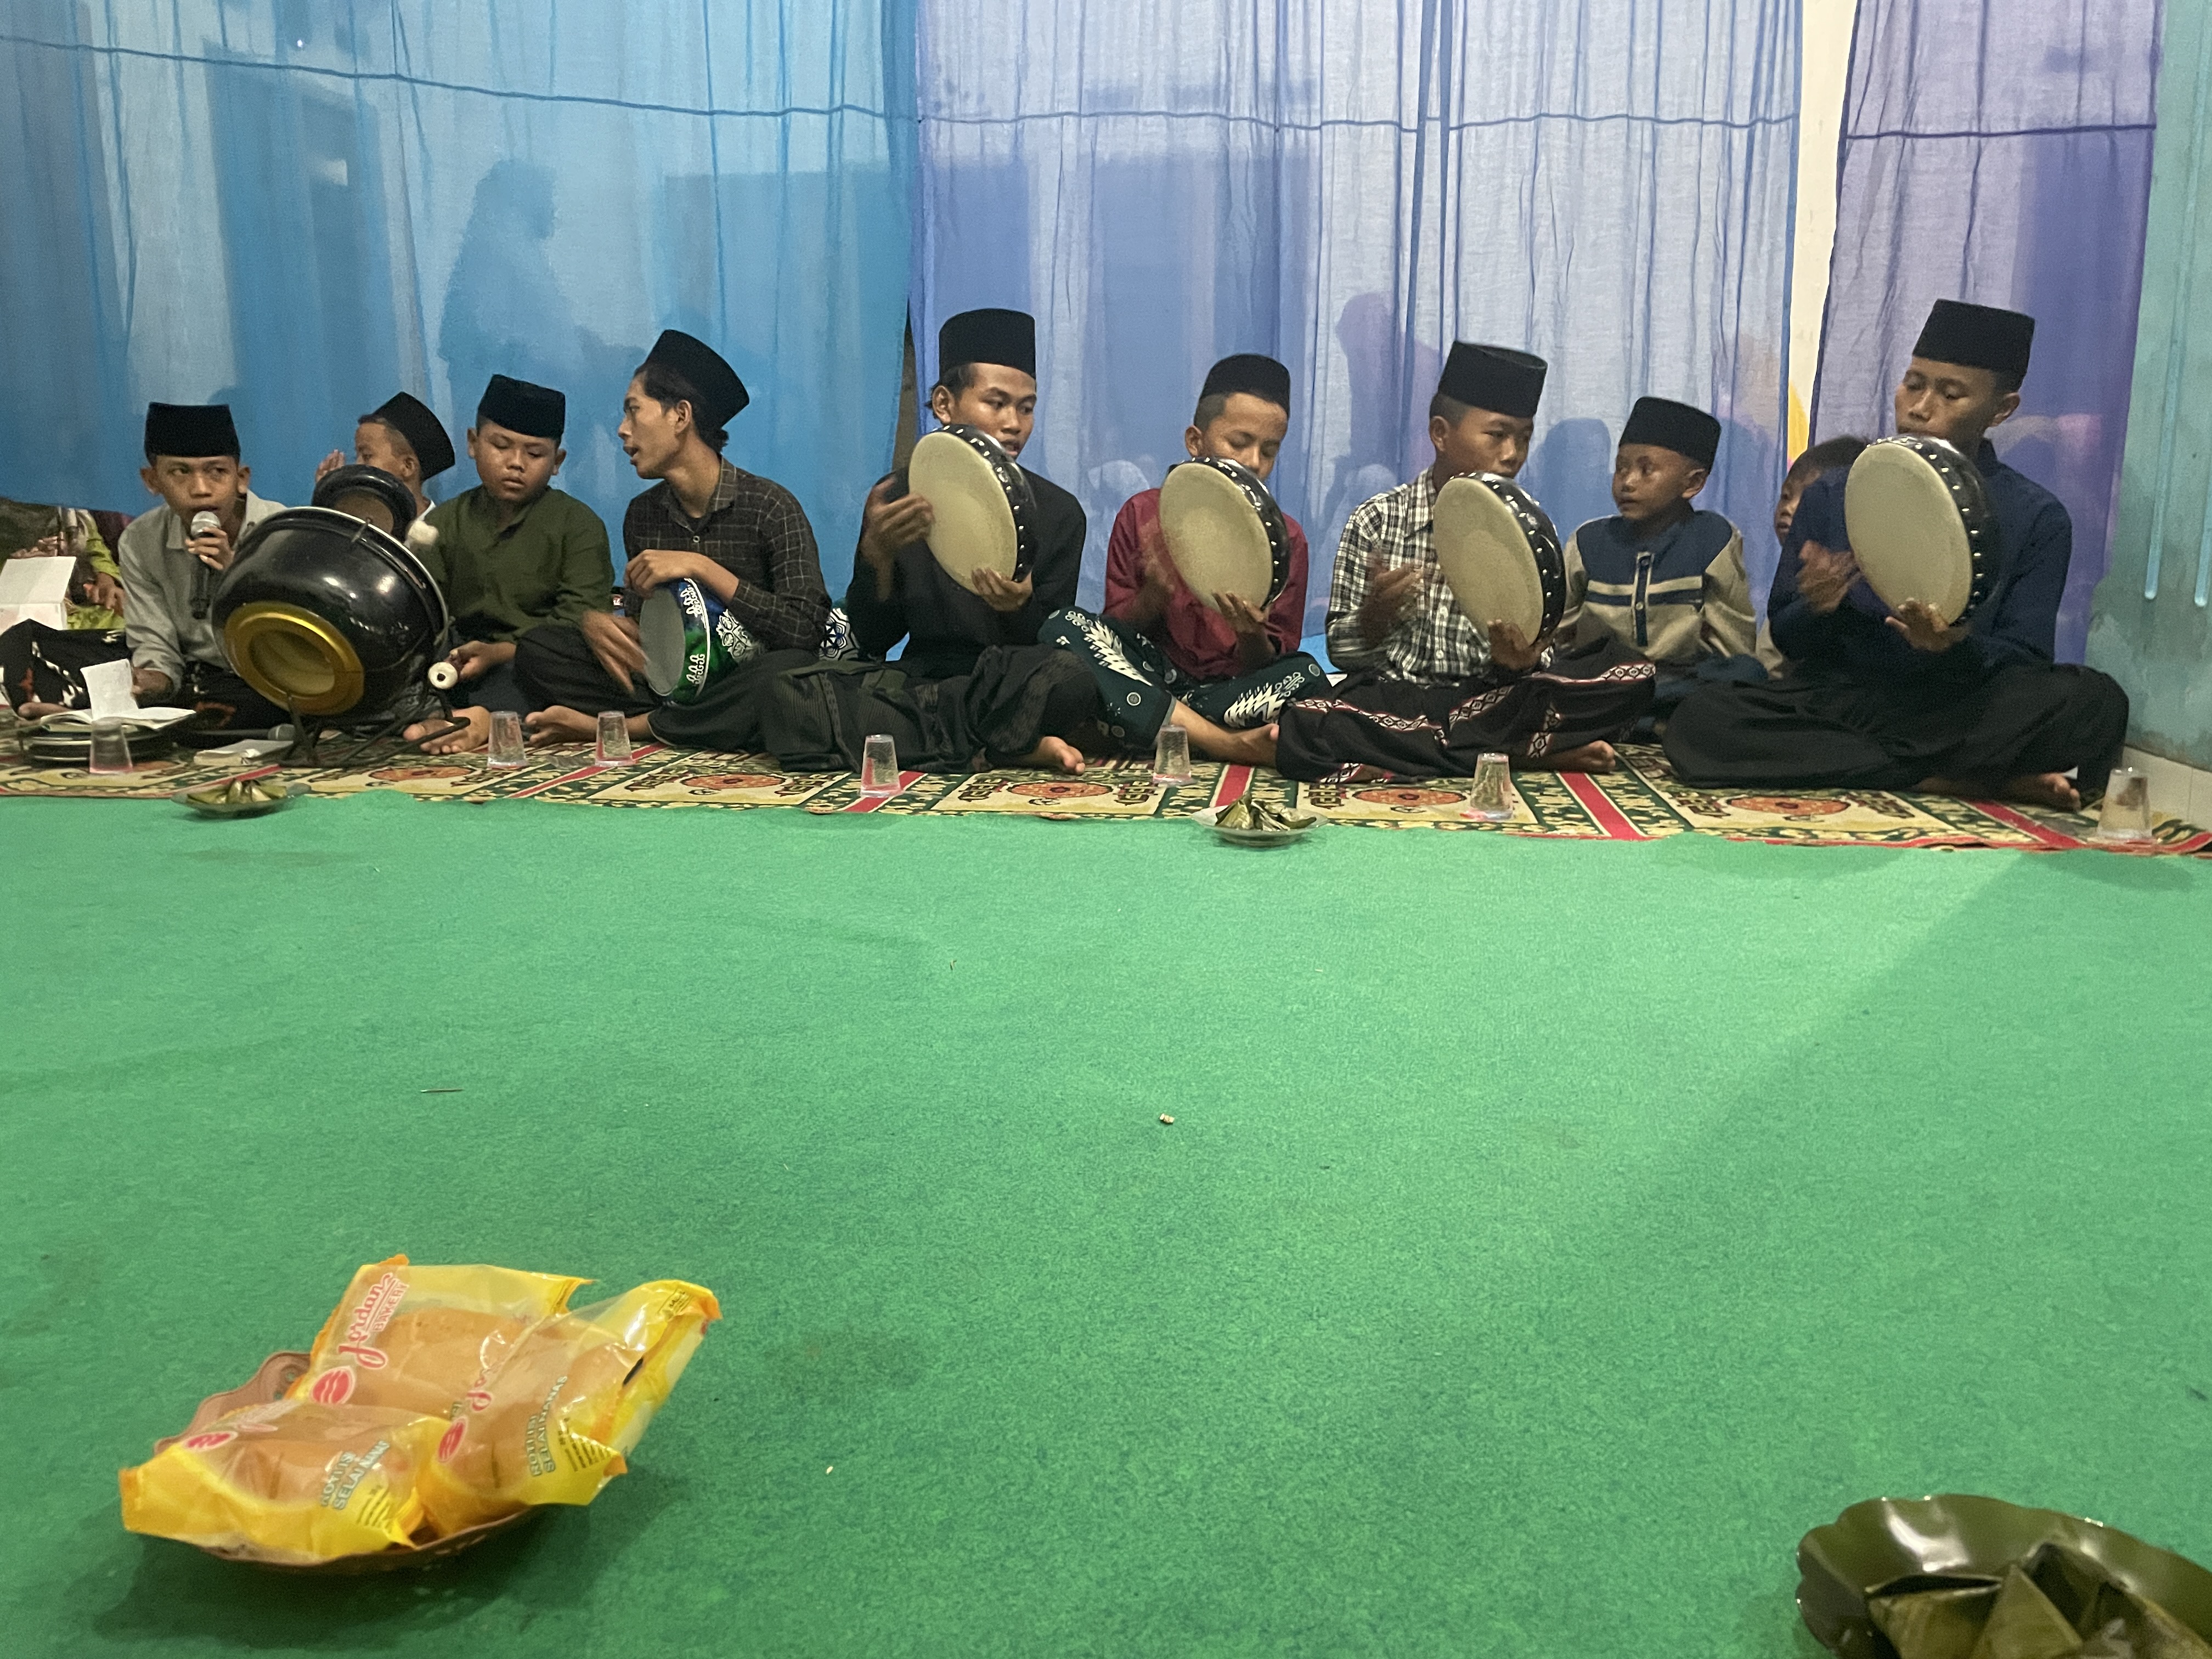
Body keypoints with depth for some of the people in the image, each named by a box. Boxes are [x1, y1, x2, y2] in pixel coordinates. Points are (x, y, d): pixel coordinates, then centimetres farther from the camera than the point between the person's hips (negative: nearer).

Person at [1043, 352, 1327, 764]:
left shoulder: (1286, 537, 4)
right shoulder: (1142, 514, 4)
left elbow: (1265, 665, -1)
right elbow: (1116, 630, 1)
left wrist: (1252, 636, -24)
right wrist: (1155, 594, -20)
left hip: (1234, 689, -1)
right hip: (1148, 676, 1)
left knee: (1307, 675, -30)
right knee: (1063, 626, -25)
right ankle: (1232, 746, -33)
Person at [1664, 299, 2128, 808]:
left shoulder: (2036, 518, 4)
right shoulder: (1830, 496, 7)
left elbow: (2027, 662, -1)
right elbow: (1787, 640, 8)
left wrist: (1958, 648, -23)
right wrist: (1817, 611, -16)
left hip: (1963, 714, -2)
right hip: (1841, 703, 2)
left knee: (2095, 704, -31)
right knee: (1699, 719, -29)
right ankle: (1948, 780, -21)